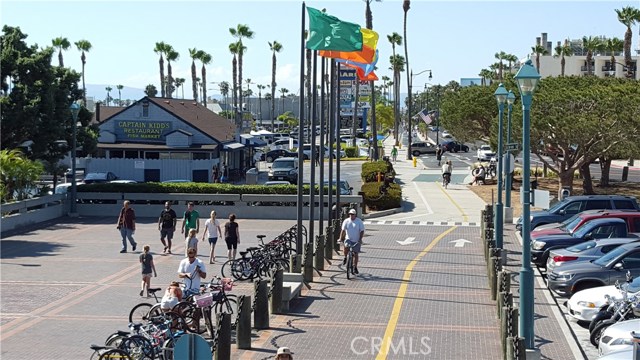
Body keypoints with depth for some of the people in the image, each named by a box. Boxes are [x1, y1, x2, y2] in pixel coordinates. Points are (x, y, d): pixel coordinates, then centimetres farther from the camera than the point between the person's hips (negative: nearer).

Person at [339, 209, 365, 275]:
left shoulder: (359, 221, -4)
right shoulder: (346, 221, 0)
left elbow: (362, 231, -7)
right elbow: (343, 230, -2)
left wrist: (360, 239, -20)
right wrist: (341, 238, -14)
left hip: (356, 241, 0)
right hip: (348, 239, 0)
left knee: (355, 254, 1)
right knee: (346, 246, -31)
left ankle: (355, 268, 16)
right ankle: (345, 258, -3)